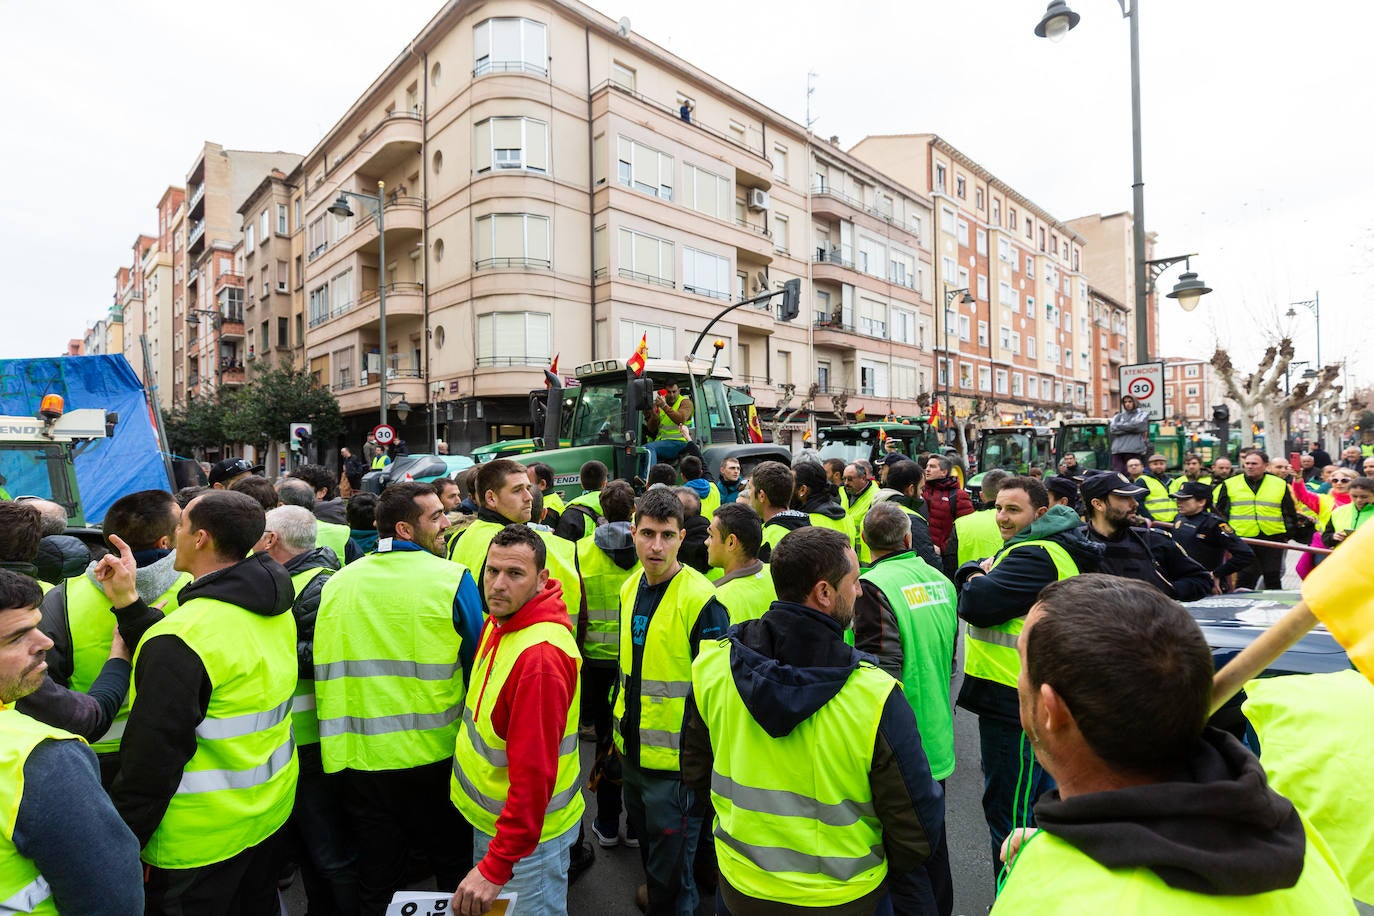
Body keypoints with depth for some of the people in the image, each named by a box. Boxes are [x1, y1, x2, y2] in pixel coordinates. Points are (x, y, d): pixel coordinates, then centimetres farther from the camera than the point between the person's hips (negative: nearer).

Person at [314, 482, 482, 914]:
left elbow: (324, 667, 8)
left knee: (377, 881, 22)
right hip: (433, 753, -3)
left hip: (357, 755, 4)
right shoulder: (451, 579, -15)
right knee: (451, 862, 19)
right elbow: (479, 664, -8)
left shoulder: (337, 582, -1)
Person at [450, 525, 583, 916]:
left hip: (528, 836, -8)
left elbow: (535, 772, -30)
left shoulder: (541, 654, -31)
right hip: (487, 816, 8)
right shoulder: (497, 623, -2)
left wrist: (496, 866, -26)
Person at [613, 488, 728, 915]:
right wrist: (620, 727, 16)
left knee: (671, 877, 10)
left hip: (675, 762, -7)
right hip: (632, 751, 7)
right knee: (647, 847, 27)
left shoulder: (701, 599, -22)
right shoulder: (630, 588, 1)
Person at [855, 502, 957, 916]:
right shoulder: (941, 580, 3)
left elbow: (881, 673, -25)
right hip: (938, 740, 8)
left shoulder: (873, 586, -21)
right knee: (933, 844, 26)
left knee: (905, 863, 7)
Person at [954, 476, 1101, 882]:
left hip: (1015, 701, -11)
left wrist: (975, 575, -9)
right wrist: (981, 573, -10)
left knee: (1007, 808, 3)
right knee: (1040, 797, 26)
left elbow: (974, 604, -29)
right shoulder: (1054, 547, 11)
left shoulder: (1034, 556, -22)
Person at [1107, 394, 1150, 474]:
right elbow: (1112, 429, 5)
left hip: (1134, 450, -3)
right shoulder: (1119, 416, 22)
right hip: (1118, 450, 3)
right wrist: (1130, 429, -3)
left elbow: (1137, 425, -5)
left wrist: (1120, 426, 5)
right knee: (1117, 474, -7)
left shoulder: (1142, 414, 15)